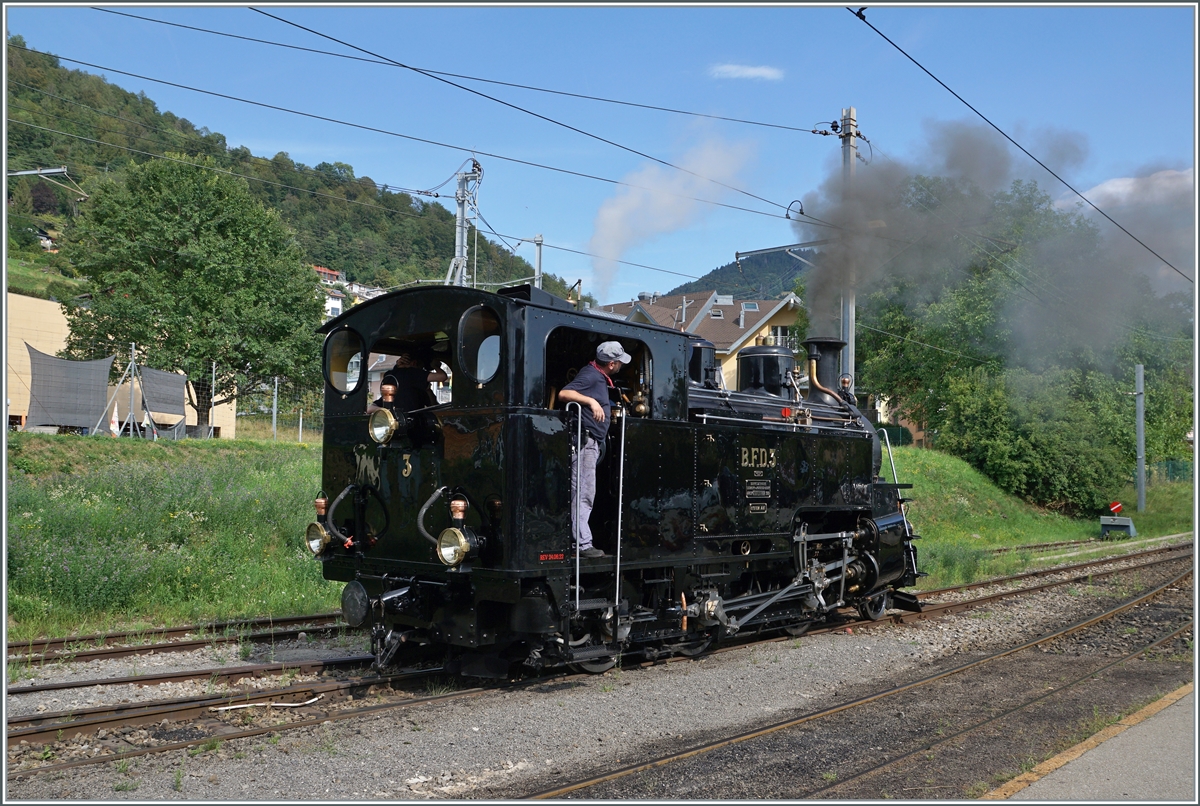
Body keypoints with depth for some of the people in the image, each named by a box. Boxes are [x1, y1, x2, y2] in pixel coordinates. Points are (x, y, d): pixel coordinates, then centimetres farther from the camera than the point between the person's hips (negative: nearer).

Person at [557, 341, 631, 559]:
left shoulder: (600, 377, 17)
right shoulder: (590, 376, -12)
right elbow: (564, 394, -26)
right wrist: (591, 401, -33)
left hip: (592, 443, 11)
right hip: (584, 440, -11)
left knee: (585, 495, 13)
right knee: (583, 494, -10)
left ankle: (577, 540, 18)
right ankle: (583, 543, -10)